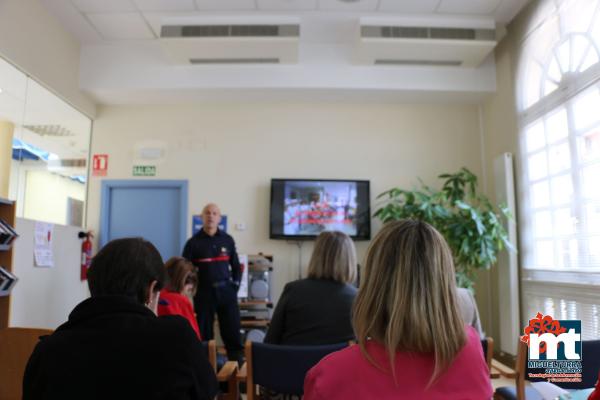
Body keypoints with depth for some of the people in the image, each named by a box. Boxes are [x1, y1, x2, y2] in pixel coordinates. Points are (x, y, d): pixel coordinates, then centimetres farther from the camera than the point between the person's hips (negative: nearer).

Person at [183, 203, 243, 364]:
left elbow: (236, 266, 13)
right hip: (204, 293, -1)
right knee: (204, 335, 7)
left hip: (226, 291, 2)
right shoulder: (193, 242, -1)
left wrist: (235, 286, 5)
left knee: (233, 333, 4)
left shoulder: (227, 240, 6)